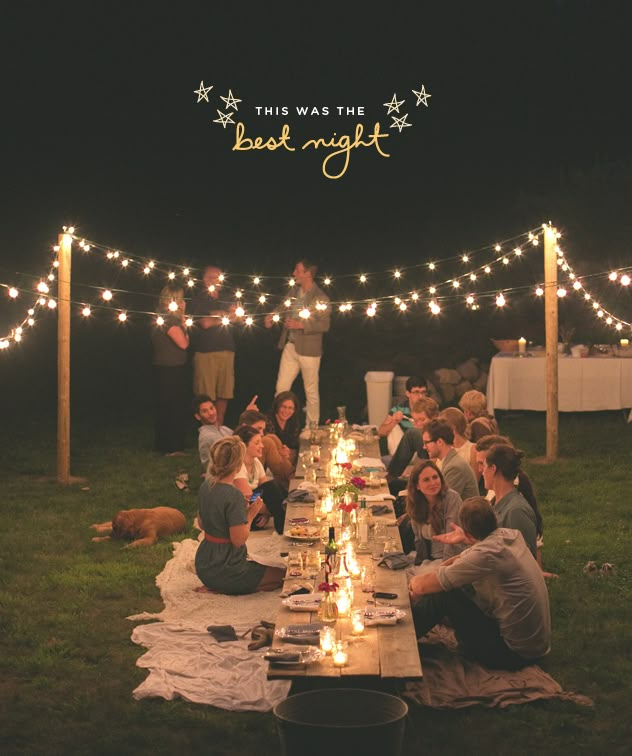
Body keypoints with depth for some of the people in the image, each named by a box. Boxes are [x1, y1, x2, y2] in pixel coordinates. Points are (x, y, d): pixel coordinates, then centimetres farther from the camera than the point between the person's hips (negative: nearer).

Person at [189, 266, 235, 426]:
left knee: (223, 394, 6)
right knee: (206, 396, -5)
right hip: (207, 352, -6)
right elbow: (206, 323, -11)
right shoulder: (199, 299, 0)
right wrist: (227, 316, 1)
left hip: (226, 351, 6)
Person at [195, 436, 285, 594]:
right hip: (225, 571, -9)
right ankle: (221, 591, -3)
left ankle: (215, 587, 7)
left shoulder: (206, 486, 1)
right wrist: (251, 515, -9)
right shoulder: (233, 495, -24)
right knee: (282, 575, 7)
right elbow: (238, 540, -24)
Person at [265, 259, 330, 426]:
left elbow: (324, 325, -16)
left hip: (308, 350, -6)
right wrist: (273, 319, 6)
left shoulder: (320, 297, -10)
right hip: (290, 346, 6)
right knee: (281, 388, 4)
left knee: (311, 392, 5)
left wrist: (300, 325, -21)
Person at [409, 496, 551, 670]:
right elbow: (464, 559, 13)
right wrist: (423, 578, 6)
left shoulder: (487, 554, -26)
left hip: (513, 653, -9)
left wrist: (416, 581, 6)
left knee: (442, 593, -8)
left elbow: (422, 586, -18)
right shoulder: (510, 535, -1)